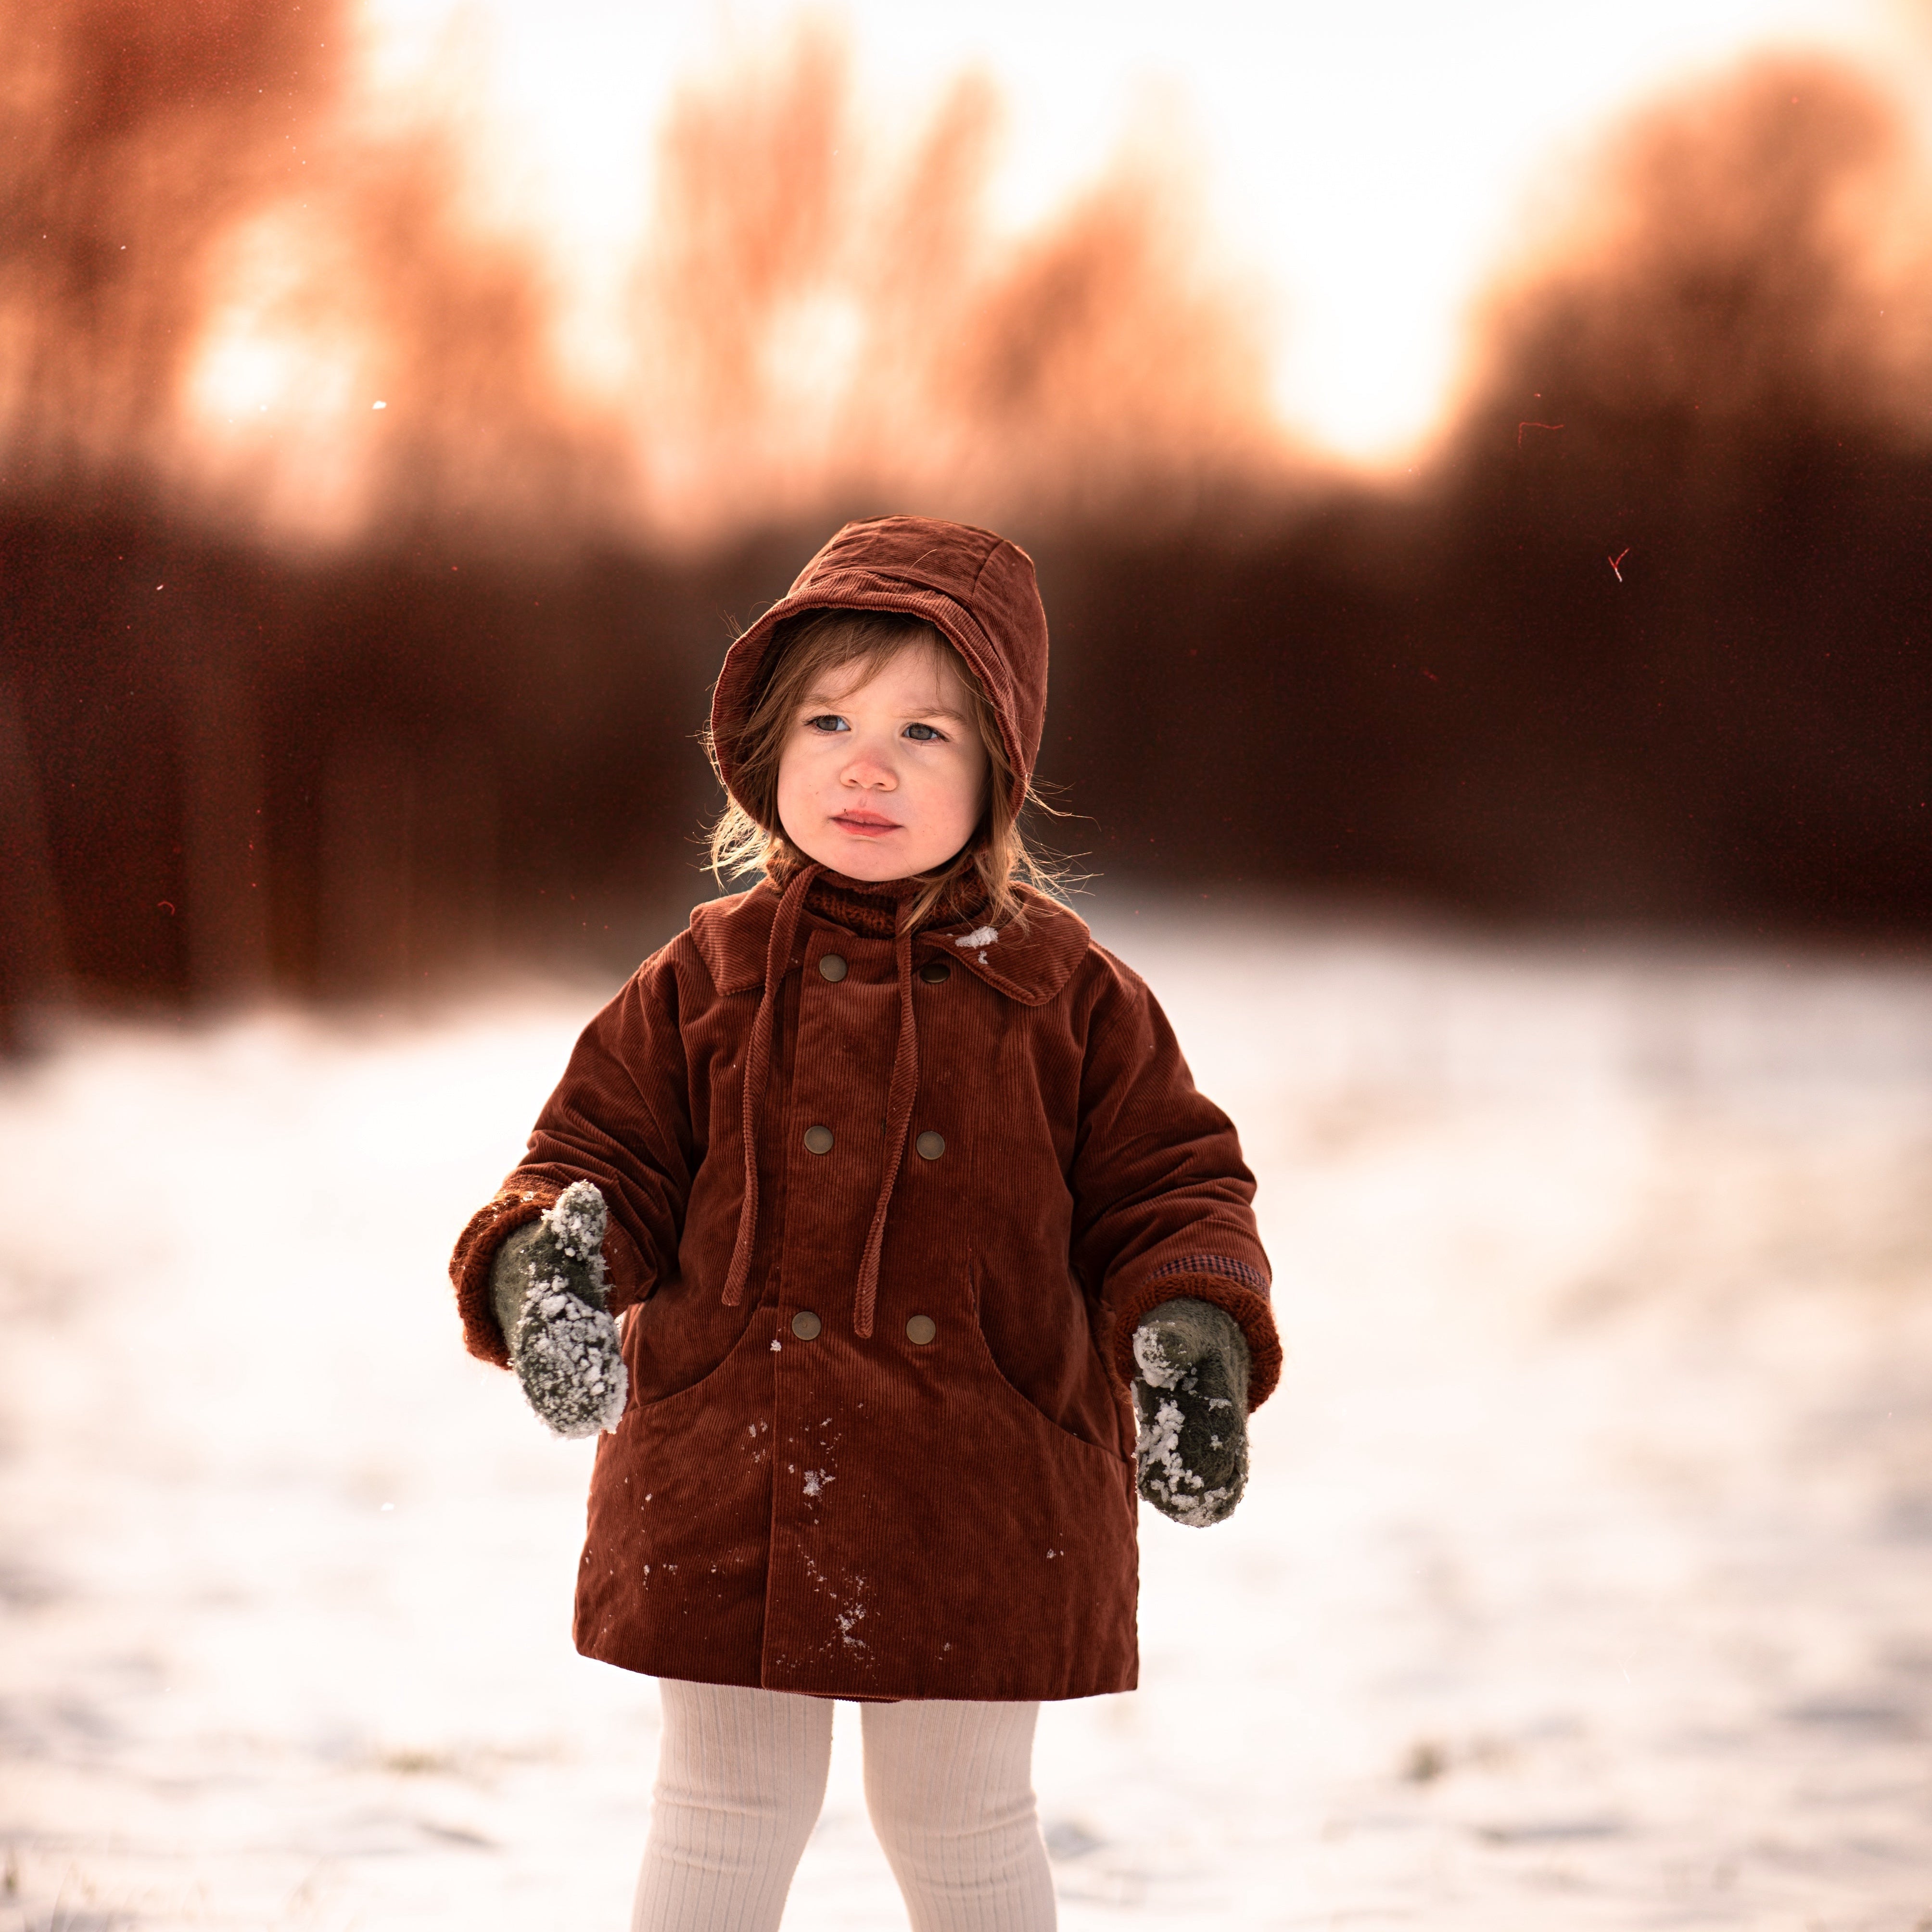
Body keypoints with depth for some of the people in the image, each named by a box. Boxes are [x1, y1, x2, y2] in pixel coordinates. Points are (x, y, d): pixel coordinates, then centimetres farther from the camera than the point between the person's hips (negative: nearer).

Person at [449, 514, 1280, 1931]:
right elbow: (606, 1156, 3)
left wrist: (1194, 1328, -15)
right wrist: (549, 1254, -18)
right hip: (729, 1491, 0)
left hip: (979, 1501, 0)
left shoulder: (1066, 995, 1)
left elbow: (1168, 1184, 3)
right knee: (726, 1812, 10)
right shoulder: (707, 983, 2)